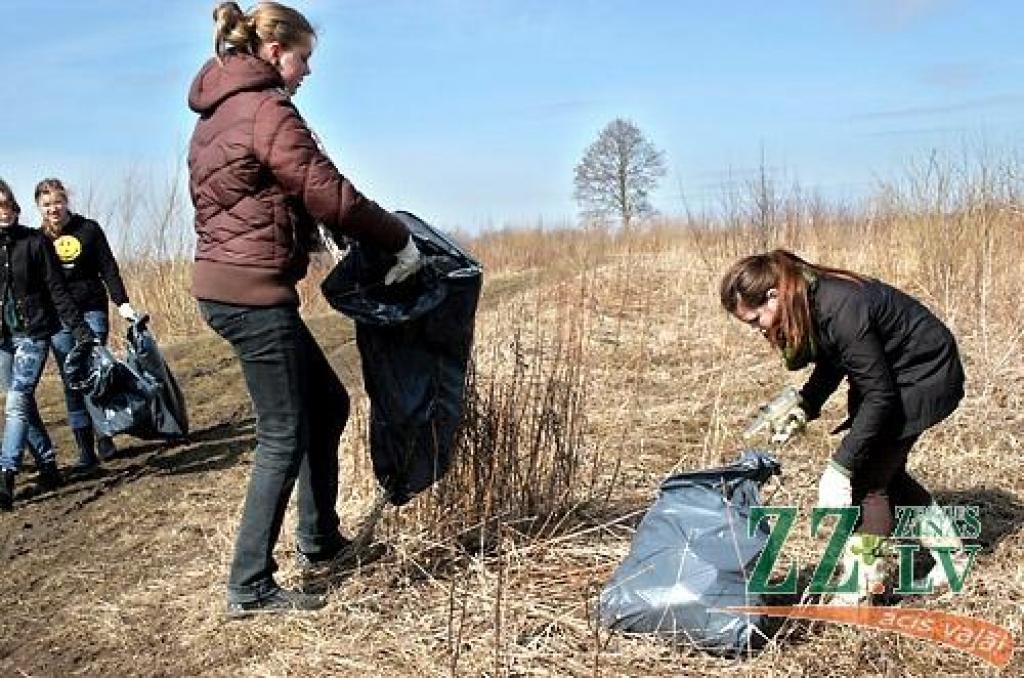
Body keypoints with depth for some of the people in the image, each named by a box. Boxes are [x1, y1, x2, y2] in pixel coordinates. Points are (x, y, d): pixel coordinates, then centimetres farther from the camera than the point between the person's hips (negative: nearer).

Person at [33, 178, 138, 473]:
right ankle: (86, 452, 4)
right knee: (73, 384, 1)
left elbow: (108, 268, 1)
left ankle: (104, 437, 18)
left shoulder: (88, 229, 1)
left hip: (92, 312, -1)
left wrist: (122, 303, -8)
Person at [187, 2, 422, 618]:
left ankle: (319, 542, 29)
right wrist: (401, 242, -4)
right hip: (254, 294, -10)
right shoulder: (268, 111, -14)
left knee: (328, 403, 19)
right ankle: (251, 589, 7)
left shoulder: (217, 114, 16)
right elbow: (332, 196, -16)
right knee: (285, 436, -1)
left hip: (225, 285, 10)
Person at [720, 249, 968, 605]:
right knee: (884, 470, 17)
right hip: (889, 374, 9)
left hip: (926, 377, -9)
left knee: (868, 478, -10)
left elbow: (879, 395, -29)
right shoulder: (808, 303, -9)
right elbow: (832, 362, 8)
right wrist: (804, 405, -7)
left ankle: (860, 595, 0)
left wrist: (840, 467, -27)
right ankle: (950, 552, 33)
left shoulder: (842, 311, -35)